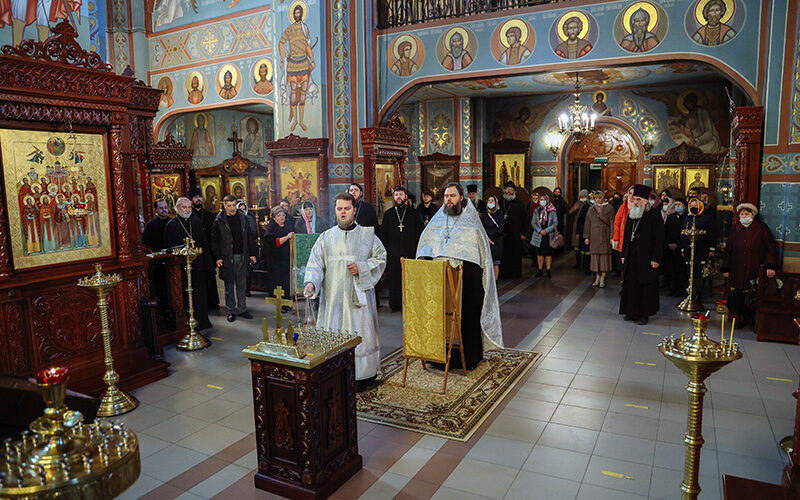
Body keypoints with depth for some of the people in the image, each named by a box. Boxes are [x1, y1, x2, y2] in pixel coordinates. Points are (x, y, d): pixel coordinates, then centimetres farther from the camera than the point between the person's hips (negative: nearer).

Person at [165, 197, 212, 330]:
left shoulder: (196, 222, 11)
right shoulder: (171, 225, -2)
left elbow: (204, 242, 13)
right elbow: (169, 248, -4)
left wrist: (207, 258, 5)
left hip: (198, 264, 4)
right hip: (182, 265, -4)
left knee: (200, 293, 10)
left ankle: (202, 320, 20)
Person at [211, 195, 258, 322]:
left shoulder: (242, 218, 6)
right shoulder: (219, 221, -3)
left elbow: (250, 236, 10)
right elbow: (215, 240, -2)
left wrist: (252, 253, 6)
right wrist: (217, 257, -8)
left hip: (242, 256, 3)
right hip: (227, 258, -3)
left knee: (242, 284, 9)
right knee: (229, 285, 6)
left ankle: (242, 309, 19)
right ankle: (231, 311, 15)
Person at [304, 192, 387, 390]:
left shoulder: (367, 235, 6)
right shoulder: (326, 237, 9)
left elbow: (380, 258, 6)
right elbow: (315, 263, 2)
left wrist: (361, 268, -10)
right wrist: (311, 282, -16)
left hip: (359, 294, -1)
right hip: (333, 296, 1)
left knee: (361, 333, 1)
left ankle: (363, 376, 12)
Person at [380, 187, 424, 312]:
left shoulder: (414, 213, 8)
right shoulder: (388, 214, 12)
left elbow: (420, 232, 6)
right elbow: (383, 234, 12)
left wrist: (417, 249, -2)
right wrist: (385, 250, 3)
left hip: (410, 251, -1)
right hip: (393, 253, 1)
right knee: (394, 278, 1)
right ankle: (395, 304, 10)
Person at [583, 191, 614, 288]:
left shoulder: (609, 208, 1)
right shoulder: (591, 210, 11)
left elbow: (612, 223, -2)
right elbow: (587, 224, 11)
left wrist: (612, 236, -9)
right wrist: (586, 237, 5)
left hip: (605, 235, -3)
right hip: (594, 236, 3)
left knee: (604, 255, -3)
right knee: (595, 255, 3)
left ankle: (602, 279, 1)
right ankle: (597, 277, 11)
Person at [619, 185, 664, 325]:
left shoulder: (654, 216, -9)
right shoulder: (631, 214, 11)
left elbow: (659, 239, -11)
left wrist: (655, 258, -15)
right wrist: (624, 254, 12)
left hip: (646, 258, -6)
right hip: (631, 258, 6)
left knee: (645, 286, 2)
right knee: (631, 285, 9)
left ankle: (644, 314, 12)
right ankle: (632, 312, 19)